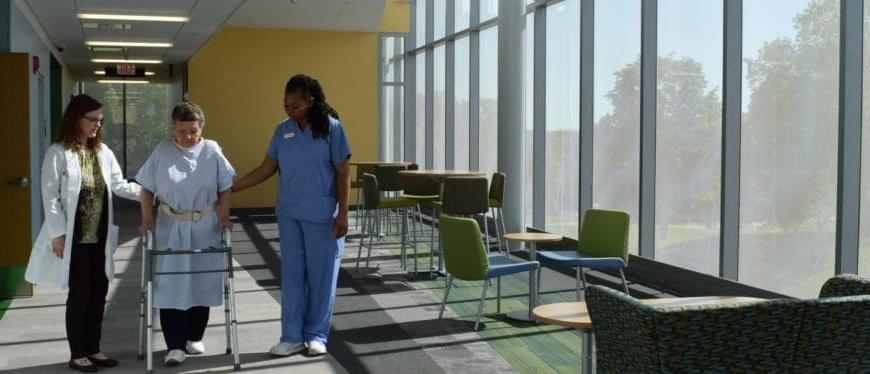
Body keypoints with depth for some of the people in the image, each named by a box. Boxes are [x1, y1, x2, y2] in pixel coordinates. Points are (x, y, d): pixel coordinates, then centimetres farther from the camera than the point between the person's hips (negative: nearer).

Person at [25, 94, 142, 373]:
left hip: (100, 237, 5)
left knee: (99, 294, 10)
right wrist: (58, 233, -14)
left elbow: (118, 185, 10)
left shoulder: (103, 152, 7)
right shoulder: (58, 153, -8)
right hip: (74, 238, -5)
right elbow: (50, 196, -10)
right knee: (79, 295, 2)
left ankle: (93, 348, 24)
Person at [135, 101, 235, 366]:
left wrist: (224, 217, -4)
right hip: (171, 227, -1)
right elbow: (148, 190, 4)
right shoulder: (162, 151, -2)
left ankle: (194, 337, 27)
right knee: (170, 285, -3)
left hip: (205, 227, 1)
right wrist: (147, 220, -3)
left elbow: (224, 189, 4)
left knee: (202, 282, 9)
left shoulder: (212, 151, -2)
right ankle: (175, 346, 4)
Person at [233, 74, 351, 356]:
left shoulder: (331, 128, -8)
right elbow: (266, 169, 7)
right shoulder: (282, 130, 4)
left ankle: (316, 335, 16)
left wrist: (342, 213, -11)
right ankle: (292, 337, 15)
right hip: (289, 214, 4)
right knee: (292, 275, 7)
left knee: (321, 275, 5)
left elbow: (343, 173, -7)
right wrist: (231, 187, 1)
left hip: (322, 216, -4)